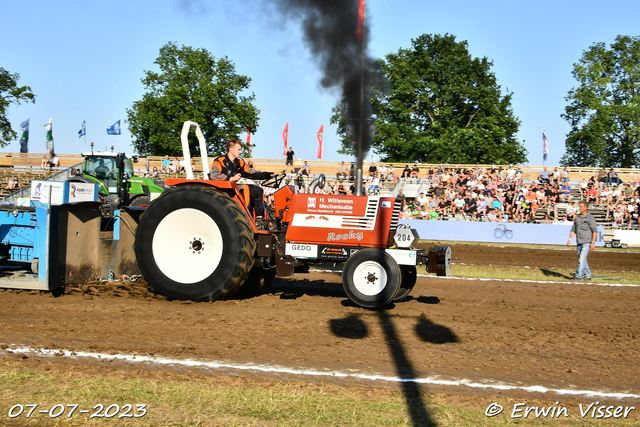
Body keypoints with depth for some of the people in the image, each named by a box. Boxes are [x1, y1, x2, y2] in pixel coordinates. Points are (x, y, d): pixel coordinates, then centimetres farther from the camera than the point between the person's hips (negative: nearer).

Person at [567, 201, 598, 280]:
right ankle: (587, 275, 20)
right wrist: (570, 239, 6)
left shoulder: (590, 217, -3)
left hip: (587, 242, -7)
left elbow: (595, 231, -5)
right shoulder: (577, 217, 13)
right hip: (579, 242, 7)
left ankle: (578, 275, -16)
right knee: (581, 260, 10)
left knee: (582, 259, -14)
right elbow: (573, 230, 18)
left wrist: (593, 242, -12)